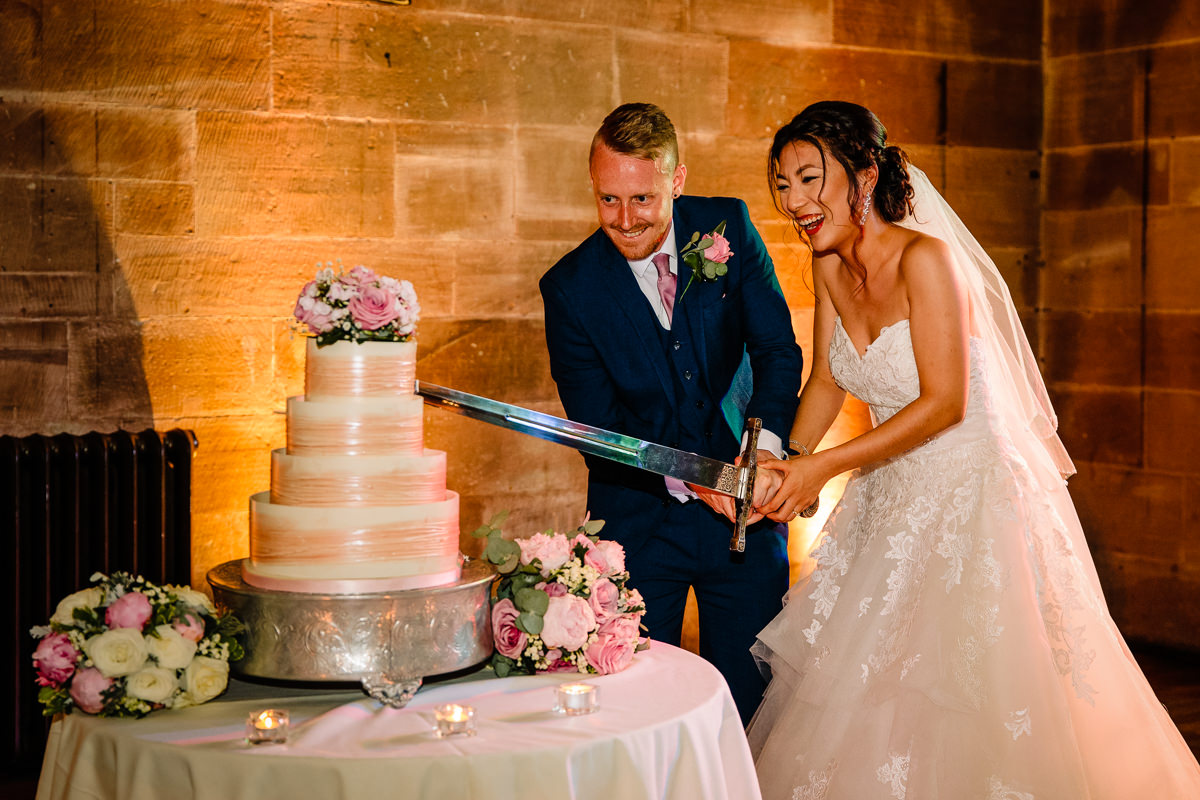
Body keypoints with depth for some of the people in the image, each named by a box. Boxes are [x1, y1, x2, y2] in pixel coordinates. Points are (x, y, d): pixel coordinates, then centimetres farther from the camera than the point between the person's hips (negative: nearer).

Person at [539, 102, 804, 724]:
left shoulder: (728, 228, -3)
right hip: (639, 518, -1)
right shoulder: (570, 288, -9)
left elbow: (778, 348, -5)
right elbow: (597, 423, -9)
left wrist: (765, 446, -23)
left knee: (749, 705, 8)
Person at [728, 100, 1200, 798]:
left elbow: (944, 403, -23)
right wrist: (789, 462, -8)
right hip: (894, 501, 8)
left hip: (979, 492, -7)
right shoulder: (830, 267, 1)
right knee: (859, 697, 12)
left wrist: (824, 467, -24)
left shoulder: (927, 258, -22)